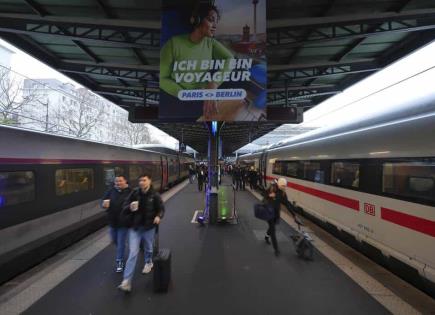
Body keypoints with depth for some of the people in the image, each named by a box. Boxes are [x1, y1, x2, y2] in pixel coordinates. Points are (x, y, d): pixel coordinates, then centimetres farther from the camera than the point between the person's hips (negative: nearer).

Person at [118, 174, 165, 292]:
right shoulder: (134, 193, -11)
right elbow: (124, 209, -6)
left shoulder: (154, 195, -12)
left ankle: (148, 263, 53)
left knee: (148, 249, 23)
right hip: (134, 227, 0)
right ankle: (126, 281, 4)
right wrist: (130, 208, -28)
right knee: (133, 253, -3)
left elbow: (161, 208, 0)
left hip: (149, 227, 1)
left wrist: (158, 216, -20)